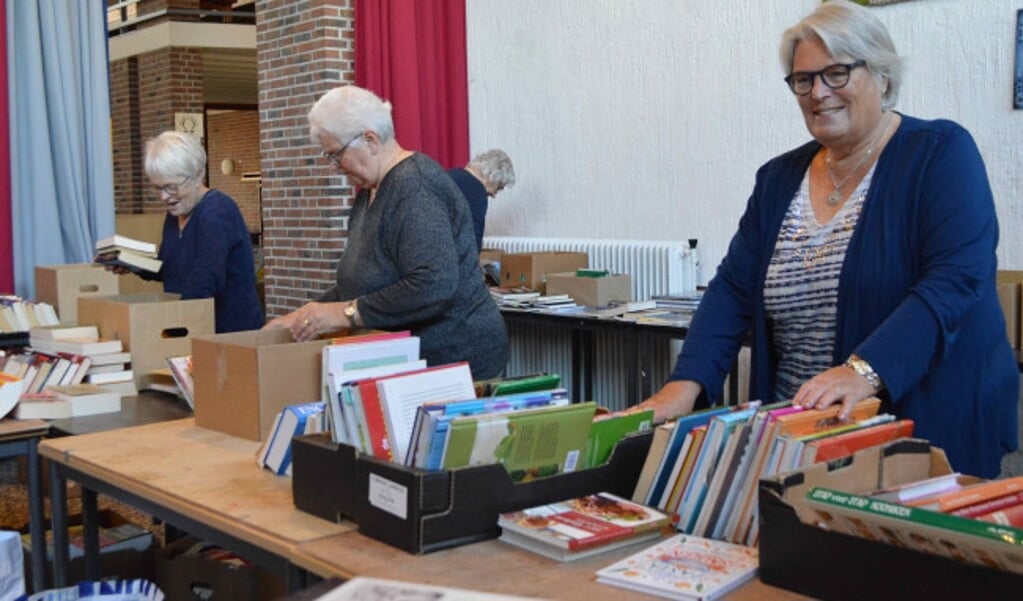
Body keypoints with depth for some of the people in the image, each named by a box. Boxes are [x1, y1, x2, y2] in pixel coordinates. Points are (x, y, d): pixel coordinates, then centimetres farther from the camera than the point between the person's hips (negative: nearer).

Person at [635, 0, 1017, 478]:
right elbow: (734, 290, 2)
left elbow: (955, 281, -19)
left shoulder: (940, 154, -6)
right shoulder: (778, 179, 9)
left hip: (930, 435, -4)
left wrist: (865, 371, -34)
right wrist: (687, 382, -14)